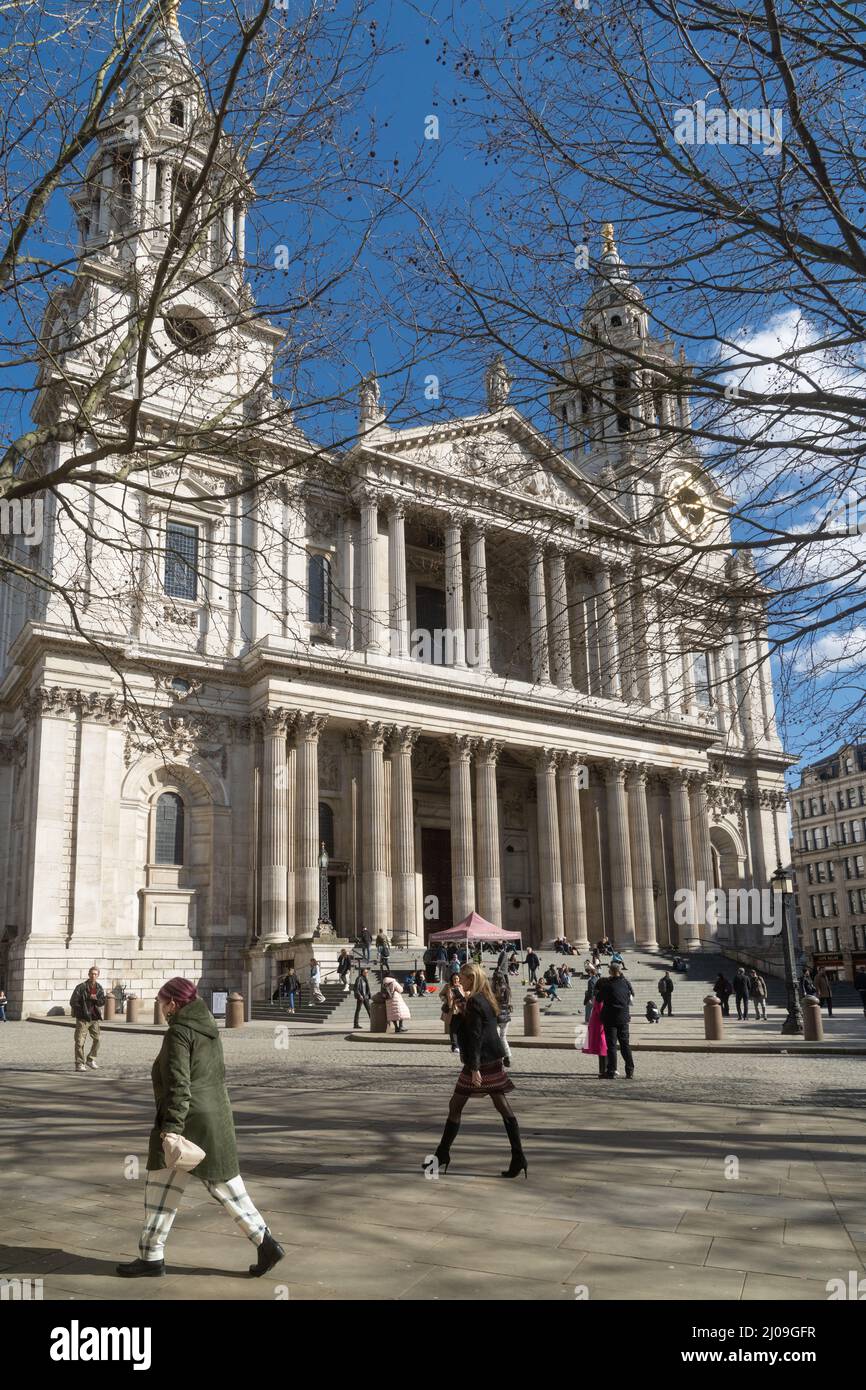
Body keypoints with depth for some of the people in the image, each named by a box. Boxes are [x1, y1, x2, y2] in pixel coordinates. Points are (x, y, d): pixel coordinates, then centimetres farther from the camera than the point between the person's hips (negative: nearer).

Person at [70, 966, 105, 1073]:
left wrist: (95, 999, -18)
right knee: (80, 1041, -5)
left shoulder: (99, 988, 6)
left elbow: (102, 1002, 2)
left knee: (96, 1039, 8)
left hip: (95, 1018, 5)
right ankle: (79, 1064, 3)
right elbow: (73, 1002, -8)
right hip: (82, 1018, -5)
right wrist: (82, 1010, -8)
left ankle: (91, 1060, 25)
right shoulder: (81, 987, -8)